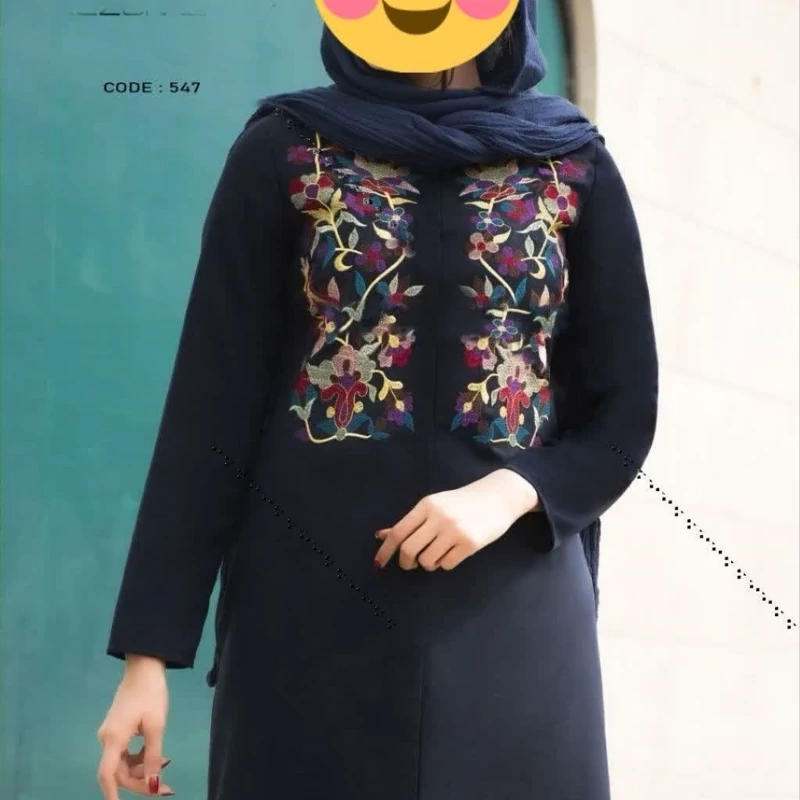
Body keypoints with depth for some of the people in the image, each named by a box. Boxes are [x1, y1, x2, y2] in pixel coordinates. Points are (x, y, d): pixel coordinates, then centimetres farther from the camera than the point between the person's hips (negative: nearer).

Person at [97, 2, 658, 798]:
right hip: (311, 605, -1)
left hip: (511, 611, 1)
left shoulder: (575, 169, 6)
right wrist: (149, 648, -5)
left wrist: (511, 494, -13)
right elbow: (211, 407, 0)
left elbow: (622, 412, 7)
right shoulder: (283, 154, 2)